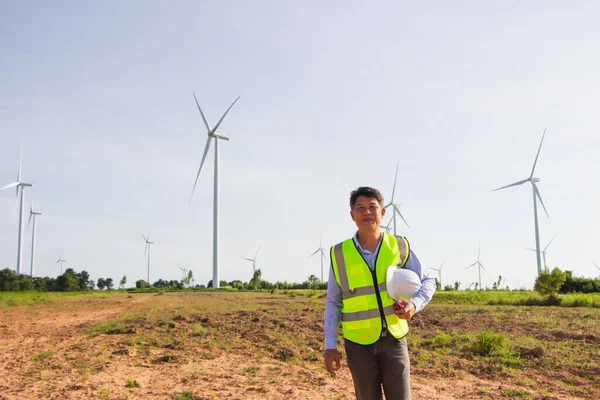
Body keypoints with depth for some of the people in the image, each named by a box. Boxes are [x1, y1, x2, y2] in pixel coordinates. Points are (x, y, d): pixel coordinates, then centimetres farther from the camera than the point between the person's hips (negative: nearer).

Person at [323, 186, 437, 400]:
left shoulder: (399, 246, -4)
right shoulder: (340, 254, -5)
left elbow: (428, 282, 5)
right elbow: (333, 302, 2)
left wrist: (415, 304, -17)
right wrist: (330, 345, -3)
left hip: (393, 340, 0)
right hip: (358, 343, 0)